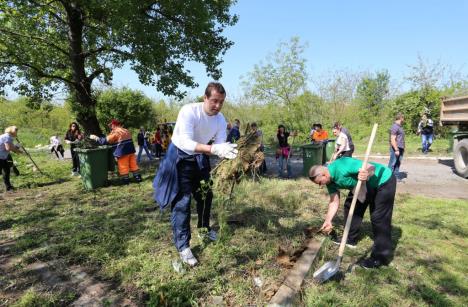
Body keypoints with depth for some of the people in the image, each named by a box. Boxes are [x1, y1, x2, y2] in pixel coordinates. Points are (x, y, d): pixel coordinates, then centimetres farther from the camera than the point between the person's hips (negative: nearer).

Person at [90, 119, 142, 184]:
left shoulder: (115, 132, -11)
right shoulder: (126, 131, 13)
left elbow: (105, 141, -10)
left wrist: (95, 138, 1)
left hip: (122, 152, -7)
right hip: (131, 150, 7)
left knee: (123, 167, 4)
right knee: (133, 164, 12)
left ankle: (126, 180, 10)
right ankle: (138, 178, 15)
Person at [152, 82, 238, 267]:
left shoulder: (221, 120, -13)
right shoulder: (188, 111, -30)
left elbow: (220, 147, -16)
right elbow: (186, 143, -40)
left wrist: (228, 153, -39)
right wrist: (214, 149, -52)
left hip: (200, 157, 6)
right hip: (180, 157, -6)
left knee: (206, 195, 16)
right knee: (182, 200, -9)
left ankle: (204, 228, 41)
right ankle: (182, 245, 3)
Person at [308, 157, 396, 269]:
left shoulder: (342, 166, -33)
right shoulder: (331, 181, -5)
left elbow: (371, 167, -31)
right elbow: (334, 202, -1)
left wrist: (366, 174, -53)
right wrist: (328, 220, -7)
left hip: (384, 181, -9)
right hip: (367, 185, 9)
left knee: (379, 218, -9)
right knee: (350, 205, 13)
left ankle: (381, 257, 1)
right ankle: (350, 239, 30)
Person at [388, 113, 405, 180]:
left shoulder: (400, 127, 17)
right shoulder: (395, 127, -14)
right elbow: (392, 140, -19)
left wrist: (403, 148, 22)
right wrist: (396, 150, -21)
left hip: (400, 148, 10)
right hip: (395, 148, -10)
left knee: (398, 164, 12)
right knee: (392, 164, -5)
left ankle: (396, 177, 19)